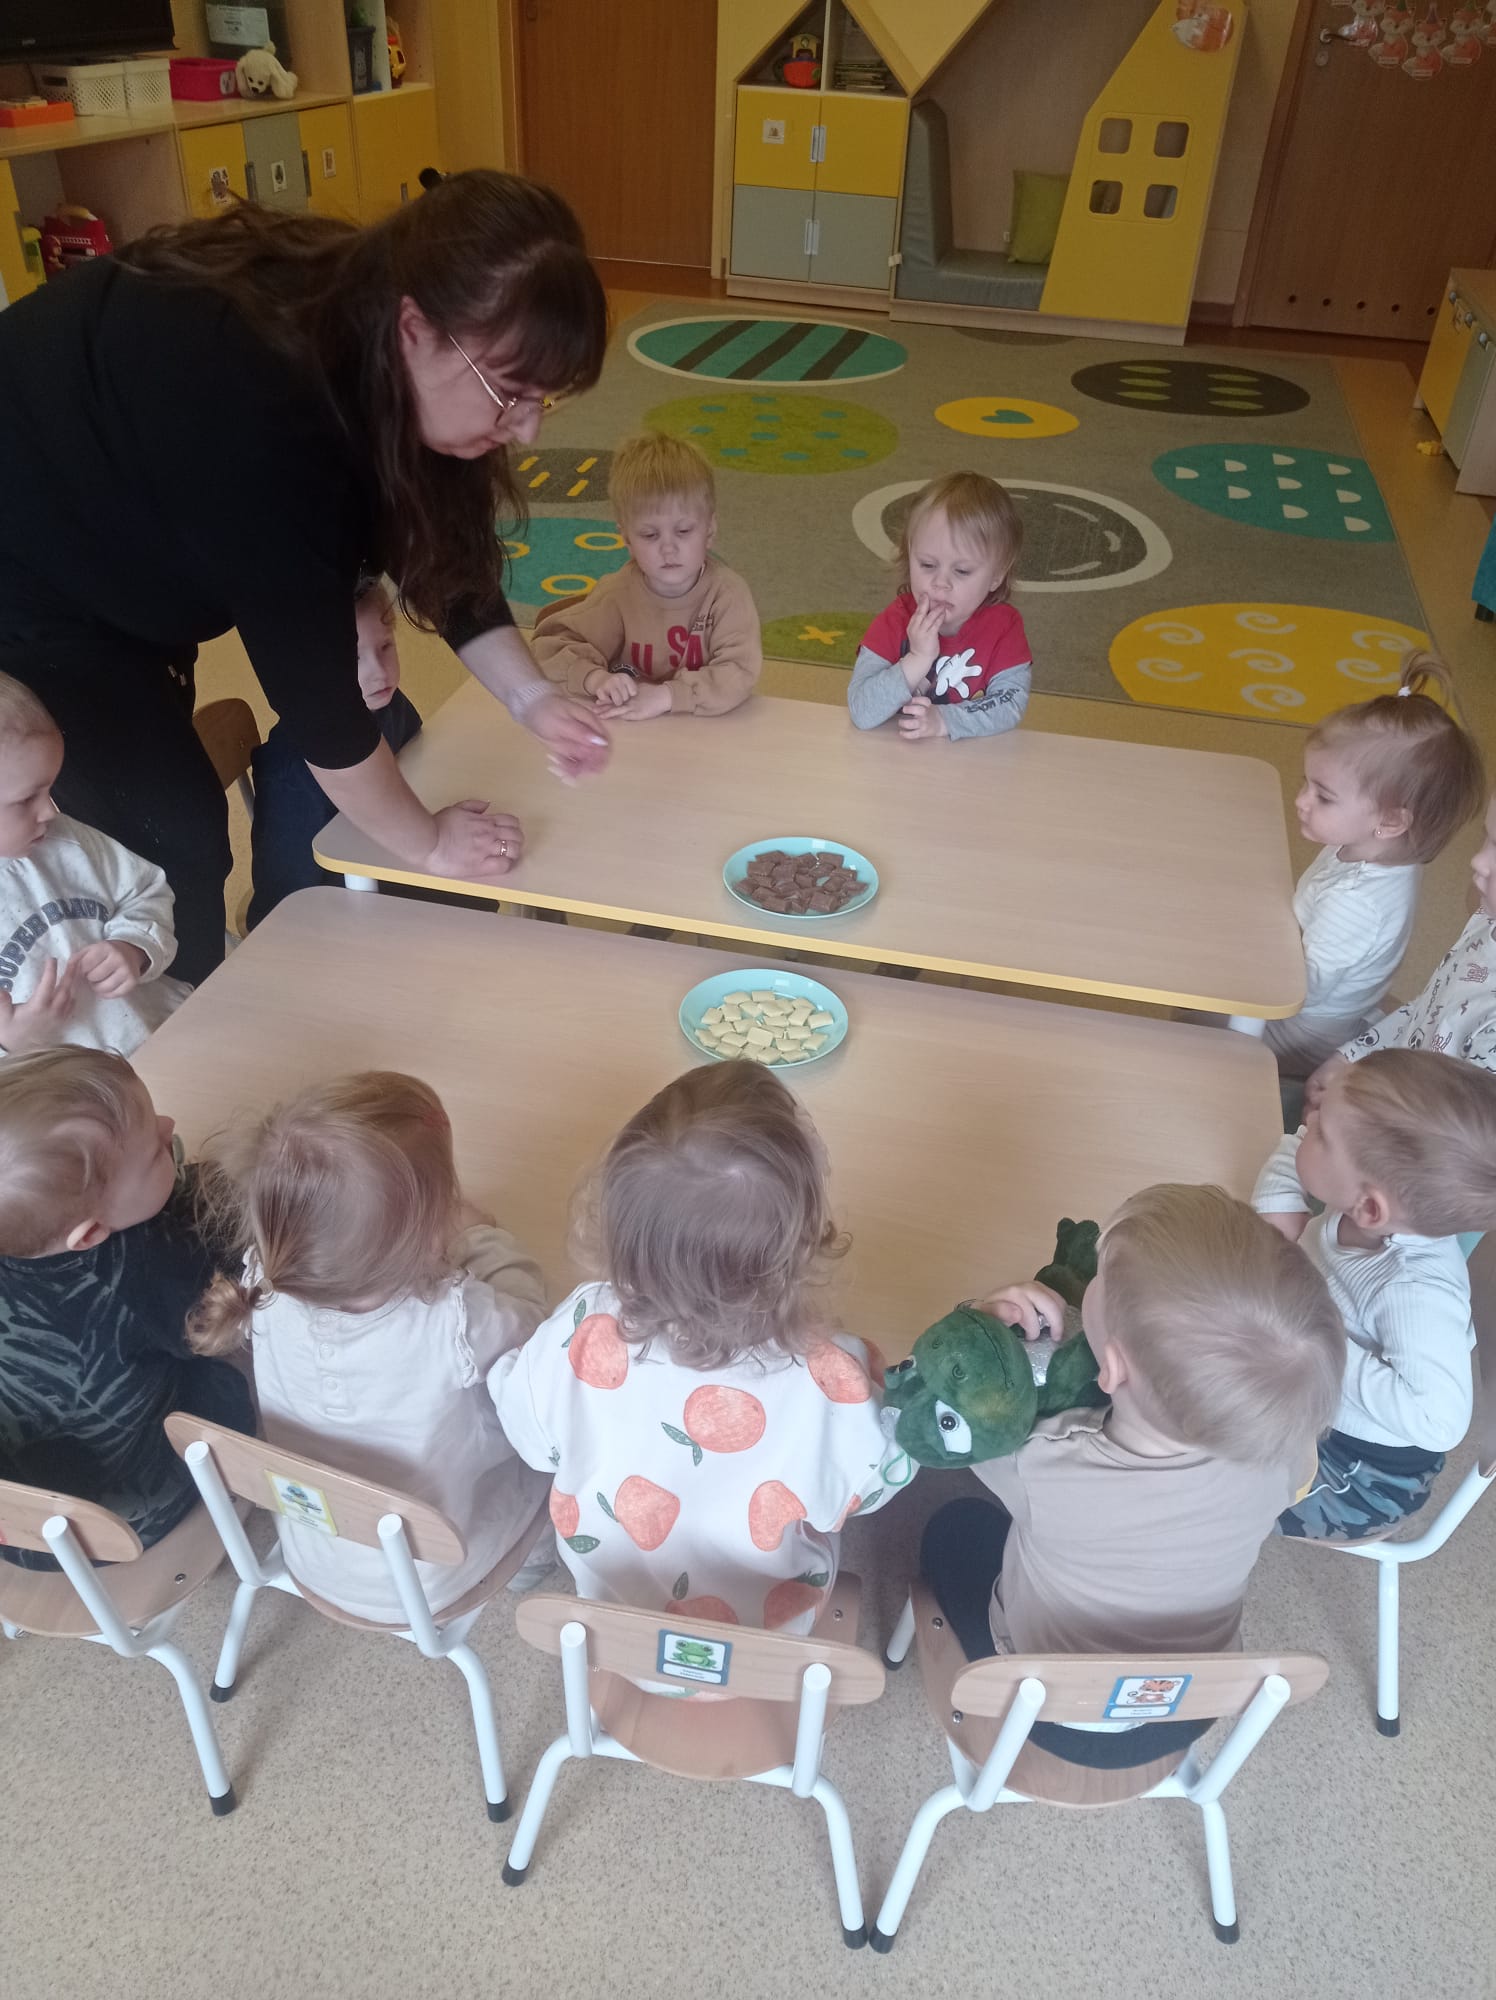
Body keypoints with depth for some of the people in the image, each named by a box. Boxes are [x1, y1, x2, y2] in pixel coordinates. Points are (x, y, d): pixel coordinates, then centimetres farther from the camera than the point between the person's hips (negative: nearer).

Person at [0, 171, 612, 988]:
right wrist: (425, 843, -19)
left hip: (112, 560, 8)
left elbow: (440, 550, -2)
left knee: (172, 811, 14)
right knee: (176, 837, -5)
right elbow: (311, 678, -32)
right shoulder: (262, 406, -38)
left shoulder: (363, 334, -13)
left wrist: (533, 698, -11)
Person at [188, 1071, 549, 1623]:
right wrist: (481, 1235, 2)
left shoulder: (262, 1289, -28)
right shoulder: (455, 1325, -41)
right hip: (426, 1587, -4)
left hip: (311, 1562, 4)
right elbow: (525, 1310, -15)